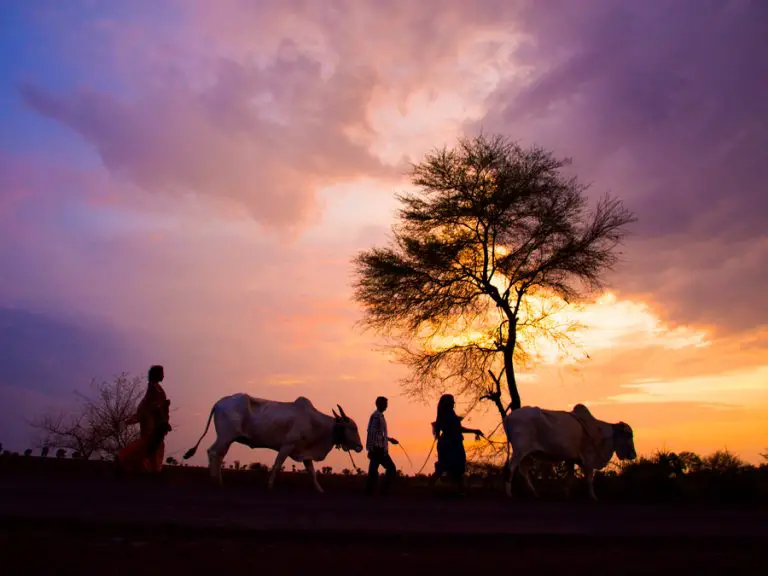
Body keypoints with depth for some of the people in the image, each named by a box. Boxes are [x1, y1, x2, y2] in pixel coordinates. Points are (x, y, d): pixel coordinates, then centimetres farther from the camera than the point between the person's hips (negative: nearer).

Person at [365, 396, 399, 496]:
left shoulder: (378, 415, 18)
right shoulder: (377, 416, -13)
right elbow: (372, 433, -20)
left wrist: (389, 439, 31)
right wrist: (371, 449, -23)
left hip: (377, 449, 9)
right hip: (378, 449, -9)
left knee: (373, 471, 6)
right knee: (391, 468, -5)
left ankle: (369, 491, 5)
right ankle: (384, 490, -3)